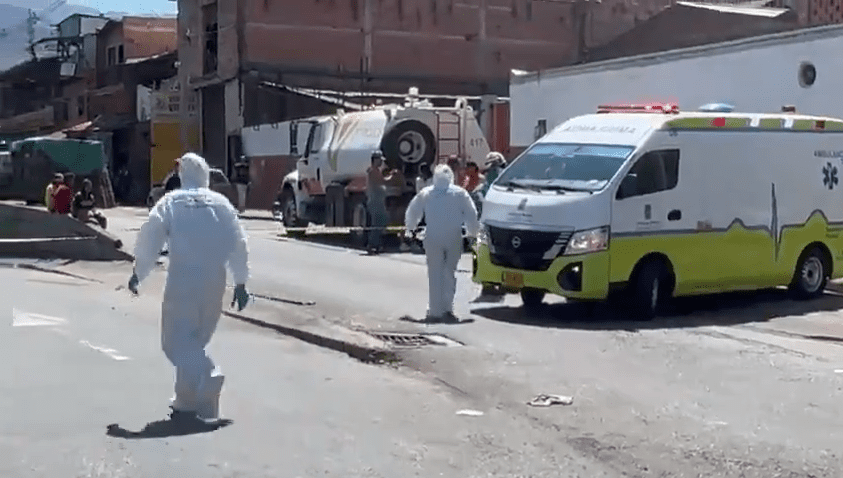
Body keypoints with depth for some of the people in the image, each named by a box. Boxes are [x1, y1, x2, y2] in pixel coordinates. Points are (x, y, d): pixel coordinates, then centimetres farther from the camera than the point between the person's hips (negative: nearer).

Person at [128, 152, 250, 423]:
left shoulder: (171, 202, 0)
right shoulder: (220, 203, 5)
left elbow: (149, 238, -3)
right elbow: (238, 243, 4)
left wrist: (138, 274, 9)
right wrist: (240, 282, 11)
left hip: (182, 281, -3)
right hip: (214, 282, 3)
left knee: (177, 341, 2)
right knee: (195, 340, 17)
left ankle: (208, 378, -23)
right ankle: (188, 400, 21)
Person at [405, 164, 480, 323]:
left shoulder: (425, 194, 4)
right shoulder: (460, 193, 2)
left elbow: (412, 212, 10)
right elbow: (471, 215, 0)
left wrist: (410, 227, 27)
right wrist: (474, 232, 12)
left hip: (433, 238, 0)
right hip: (454, 238, 0)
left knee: (435, 274, 6)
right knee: (450, 273, 10)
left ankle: (435, 312, 5)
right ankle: (447, 308, 4)